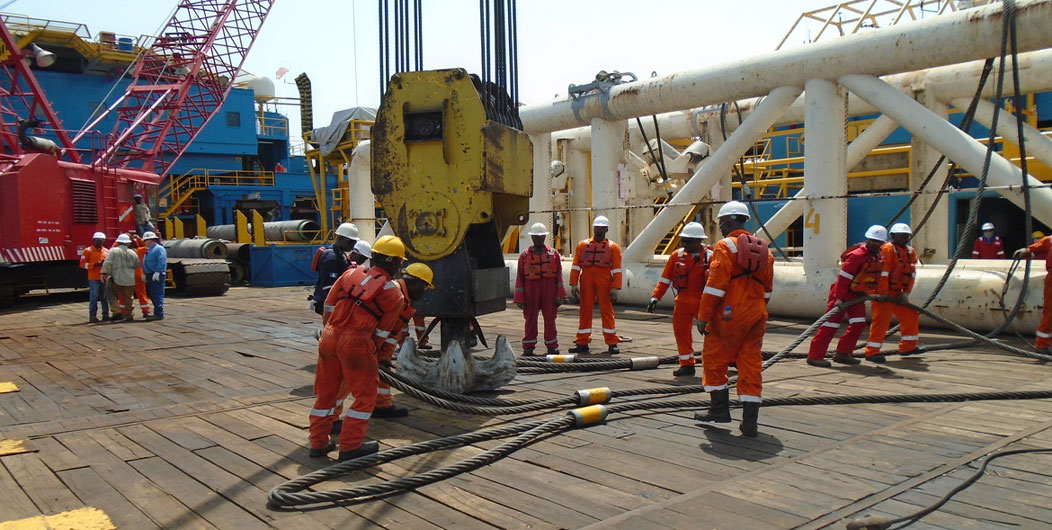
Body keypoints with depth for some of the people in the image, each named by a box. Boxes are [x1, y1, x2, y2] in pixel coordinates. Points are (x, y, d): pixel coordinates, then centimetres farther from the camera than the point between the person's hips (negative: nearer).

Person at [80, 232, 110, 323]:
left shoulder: (106, 251, 14)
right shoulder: (88, 250, 1)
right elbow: (82, 264, -4)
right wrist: (95, 264, -16)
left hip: (105, 277, 4)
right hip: (94, 278, -4)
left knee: (105, 297, 7)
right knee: (94, 297, -5)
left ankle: (105, 314, 14)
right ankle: (92, 316, -2)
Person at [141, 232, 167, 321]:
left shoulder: (159, 249, -10)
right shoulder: (149, 250, 22)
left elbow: (162, 262, -20)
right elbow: (145, 264, 28)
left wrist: (157, 272, -25)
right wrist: (144, 274, 20)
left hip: (156, 277, -10)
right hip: (150, 276, 10)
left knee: (157, 296, -11)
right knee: (153, 296, 12)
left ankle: (159, 314, -12)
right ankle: (157, 313, 17)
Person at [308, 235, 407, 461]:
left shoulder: (351, 274, 10)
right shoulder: (394, 294, 0)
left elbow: (328, 306, 14)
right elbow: (382, 332, 3)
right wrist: (372, 352, 15)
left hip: (329, 337, 6)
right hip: (356, 342, -5)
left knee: (325, 392, 17)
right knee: (365, 394, 10)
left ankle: (318, 443, 26)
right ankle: (350, 446, 12)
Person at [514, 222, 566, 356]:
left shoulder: (554, 253, 8)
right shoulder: (524, 255, 5)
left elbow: (559, 275, 6)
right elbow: (520, 277, 4)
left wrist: (560, 295, -1)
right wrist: (519, 298, -1)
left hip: (549, 290, 0)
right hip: (531, 290, 0)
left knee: (550, 319, 3)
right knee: (530, 319, 4)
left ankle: (552, 346, 13)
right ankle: (528, 347, 13)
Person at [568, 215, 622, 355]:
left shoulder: (613, 247, 4)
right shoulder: (582, 245, 9)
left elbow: (616, 270, -1)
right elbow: (575, 266, 6)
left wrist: (615, 288, -10)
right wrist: (573, 284, -3)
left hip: (604, 285, -2)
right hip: (586, 284, 2)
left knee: (607, 311, 1)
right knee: (585, 311, 6)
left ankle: (612, 343, 7)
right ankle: (582, 343, 14)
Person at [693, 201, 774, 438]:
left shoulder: (726, 246, -9)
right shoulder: (763, 249, 14)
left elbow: (715, 286, -14)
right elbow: (767, 289, 19)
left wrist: (703, 317, -11)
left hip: (729, 316, -7)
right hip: (756, 317, 7)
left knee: (714, 359, 10)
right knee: (751, 365, 7)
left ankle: (720, 409, 16)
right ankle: (749, 422, 6)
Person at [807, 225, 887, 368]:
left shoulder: (878, 256, 6)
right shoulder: (857, 255, -20)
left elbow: (876, 277, 20)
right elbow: (844, 277, -23)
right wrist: (839, 298, -25)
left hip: (858, 294, 8)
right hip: (842, 292, -8)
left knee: (859, 324, 4)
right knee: (831, 324, -9)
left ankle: (842, 354, 13)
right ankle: (815, 355, -8)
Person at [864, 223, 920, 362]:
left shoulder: (911, 252, 11)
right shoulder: (888, 249, -14)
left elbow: (912, 273, 8)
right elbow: (883, 272, -20)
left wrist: (906, 293, -2)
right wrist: (882, 293, -24)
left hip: (898, 293, 9)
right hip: (882, 293, -8)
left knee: (911, 316, 15)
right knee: (882, 319, -16)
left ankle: (908, 347, 31)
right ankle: (872, 351, -14)